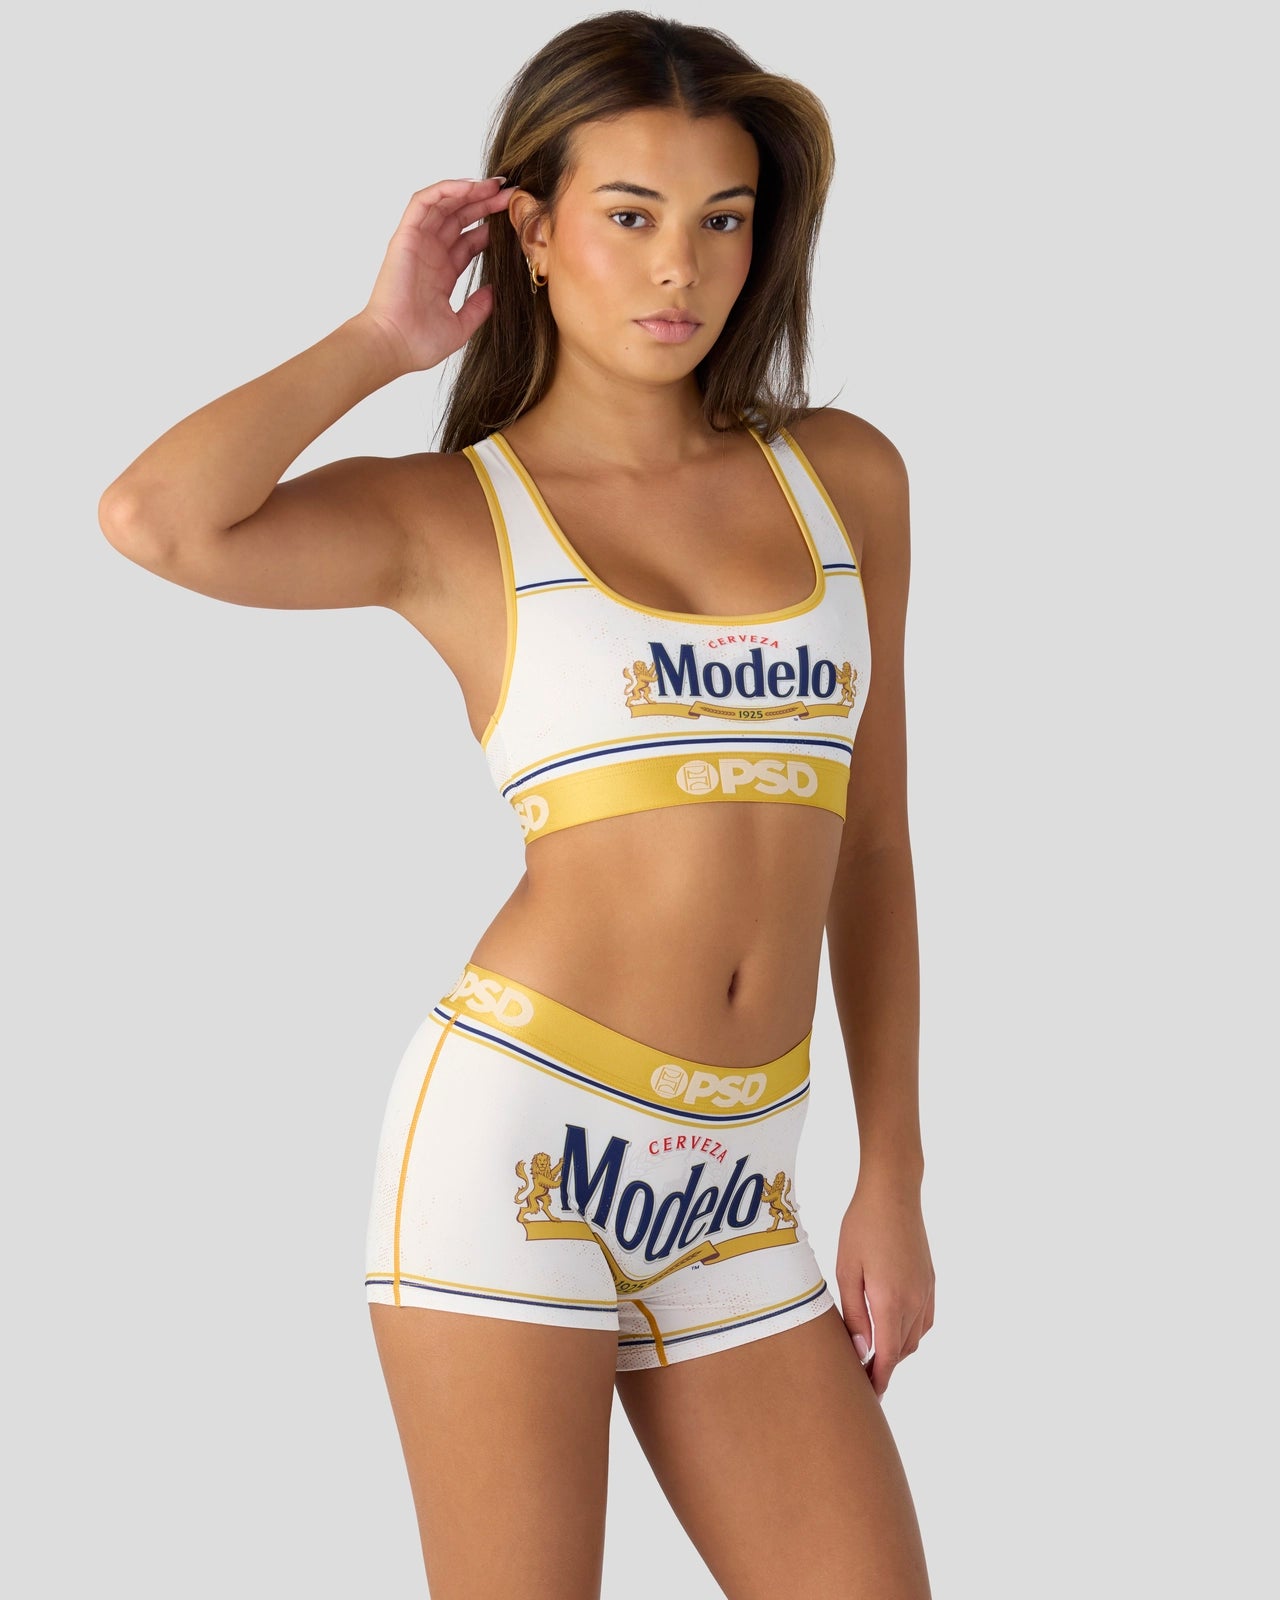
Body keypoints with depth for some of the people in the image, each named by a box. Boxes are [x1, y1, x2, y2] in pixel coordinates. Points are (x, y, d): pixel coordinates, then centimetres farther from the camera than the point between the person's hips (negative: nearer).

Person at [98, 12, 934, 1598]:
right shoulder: (447, 514, 2)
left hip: (734, 1195, 4)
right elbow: (151, 519, -18)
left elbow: (869, 844, 15)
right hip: (517, 1141, -4)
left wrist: (892, 1178, 12)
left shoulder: (842, 475, 12)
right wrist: (382, 336, -2)